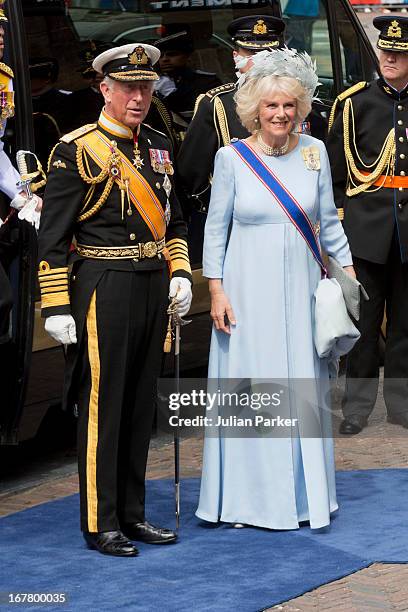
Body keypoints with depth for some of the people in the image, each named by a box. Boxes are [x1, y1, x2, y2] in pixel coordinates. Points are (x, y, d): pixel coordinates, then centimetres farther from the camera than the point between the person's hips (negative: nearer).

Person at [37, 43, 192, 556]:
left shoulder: (156, 147, 11)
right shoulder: (78, 150, -10)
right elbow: (52, 237, -11)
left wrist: (180, 272, 9)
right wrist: (56, 305, -14)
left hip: (153, 288, 7)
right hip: (104, 288, -7)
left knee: (140, 405, 12)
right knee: (102, 404, -1)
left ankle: (132, 514, 22)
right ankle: (100, 523, 6)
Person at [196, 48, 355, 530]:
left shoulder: (314, 151, 3)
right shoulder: (232, 157, -4)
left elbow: (327, 219, 12)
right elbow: (215, 228, -1)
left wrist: (347, 270, 9)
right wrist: (216, 291, -5)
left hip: (300, 288, 2)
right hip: (249, 288, -2)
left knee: (305, 388, 5)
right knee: (250, 387, 1)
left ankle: (306, 492, 16)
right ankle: (252, 497, 10)